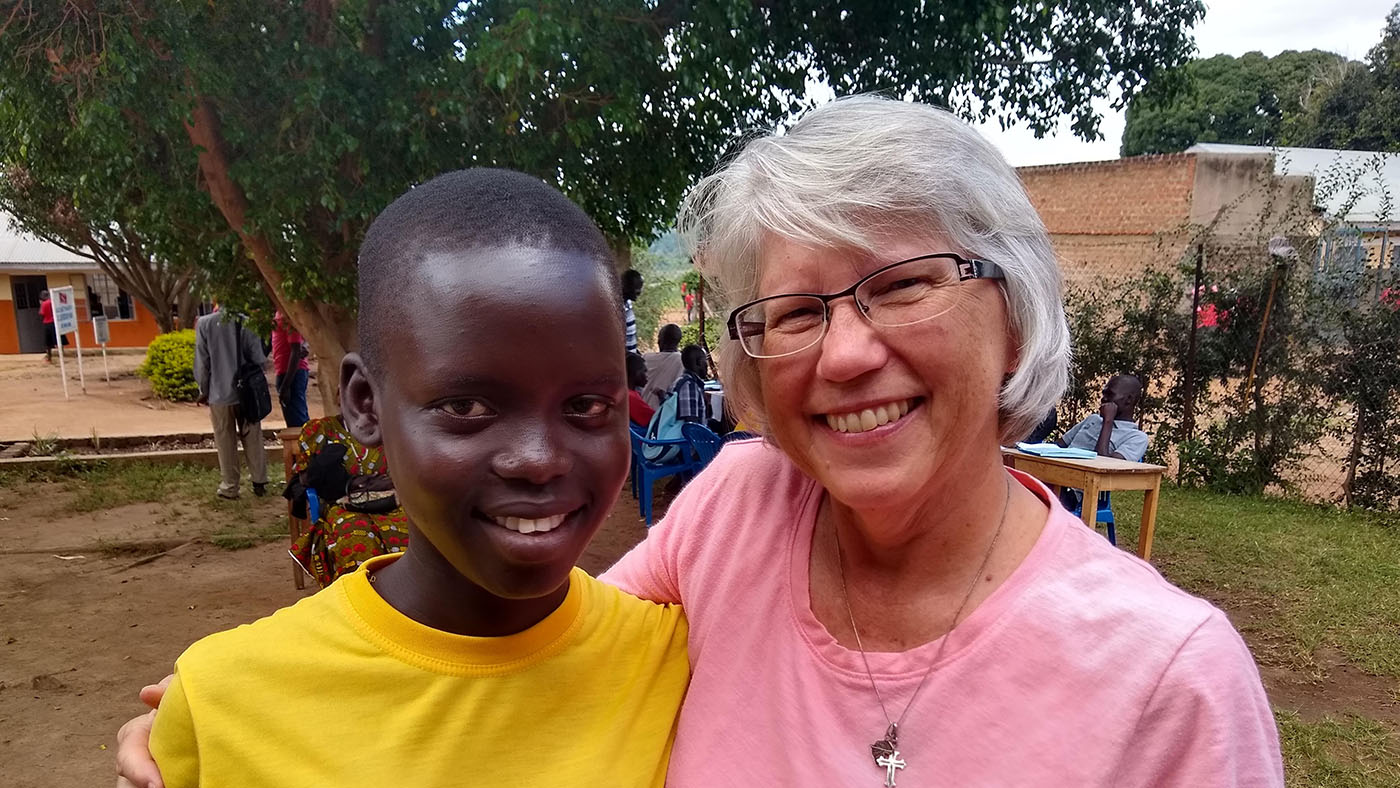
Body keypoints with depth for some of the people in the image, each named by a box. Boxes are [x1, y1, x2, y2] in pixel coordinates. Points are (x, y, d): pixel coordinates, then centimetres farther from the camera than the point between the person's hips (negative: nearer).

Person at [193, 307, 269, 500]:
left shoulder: (204, 323, -9)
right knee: (252, 439, 13)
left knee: (226, 441, 10)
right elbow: (258, 358, -6)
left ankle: (229, 486, 16)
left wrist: (203, 391, 7)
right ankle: (259, 481, 19)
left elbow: (202, 361, -5)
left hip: (220, 392, -1)